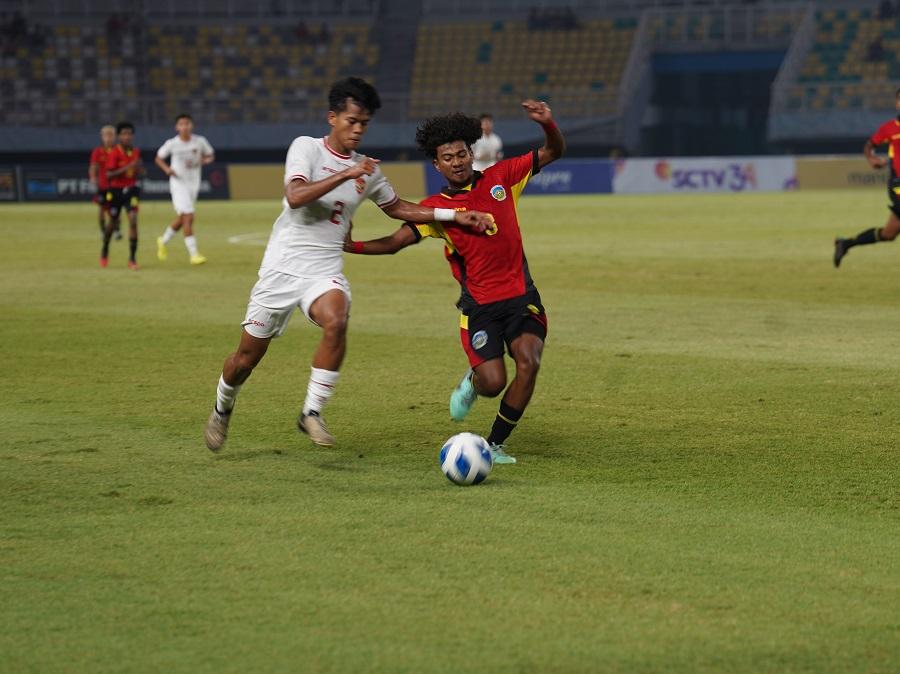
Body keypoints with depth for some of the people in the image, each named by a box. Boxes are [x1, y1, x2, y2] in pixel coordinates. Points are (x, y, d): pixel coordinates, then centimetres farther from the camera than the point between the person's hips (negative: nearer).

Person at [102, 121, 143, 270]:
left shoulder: (136, 152, 3)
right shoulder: (114, 153, -12)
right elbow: (109, 175, -19)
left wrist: (139, 171, -7)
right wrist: (127, 168, -27)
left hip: (131, 189, 2)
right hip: (116, 190, -2)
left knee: (133, 220, -15)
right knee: (112, 222, 12)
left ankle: (132, 259, -12)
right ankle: (104, 252, 41)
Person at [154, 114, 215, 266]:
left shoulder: (200, 142, -2)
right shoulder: (172, 144, -7)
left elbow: (211, 156, 10)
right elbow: (158, 158, 7)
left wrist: (203, 161, -13)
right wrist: (166, 169, -13)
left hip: (194, 184, 4)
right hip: (178, 183, -4)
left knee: (181, 219, 14)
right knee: (188, 217, -15)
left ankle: (163, 241, 38)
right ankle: (194, 254, -14)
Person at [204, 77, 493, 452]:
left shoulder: (368, 170, 9)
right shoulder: (306, 148, -4)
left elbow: (397, 208, 25)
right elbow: (295, 196, -20)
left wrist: (453, 215, 17)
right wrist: (346, 175, -25)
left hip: (325, 272, 2)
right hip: (282, 267, -2)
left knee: (336, 323, -31)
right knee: (247, 356, 3)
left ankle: (312, 413, -20)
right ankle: (222, 408, 35)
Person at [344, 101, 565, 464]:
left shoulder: (501, 177, 5)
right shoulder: (436, 207, 1)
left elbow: (553, 152, 9)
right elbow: (396, 240, -5)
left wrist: (548, 124, -11)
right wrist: (351, 245, -18)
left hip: (521, 296, 1)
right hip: (479, 304, -1)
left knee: (528, 361, -22)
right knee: (494, 383, -16)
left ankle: (495, 444, -4)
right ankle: (472, 381, 26)